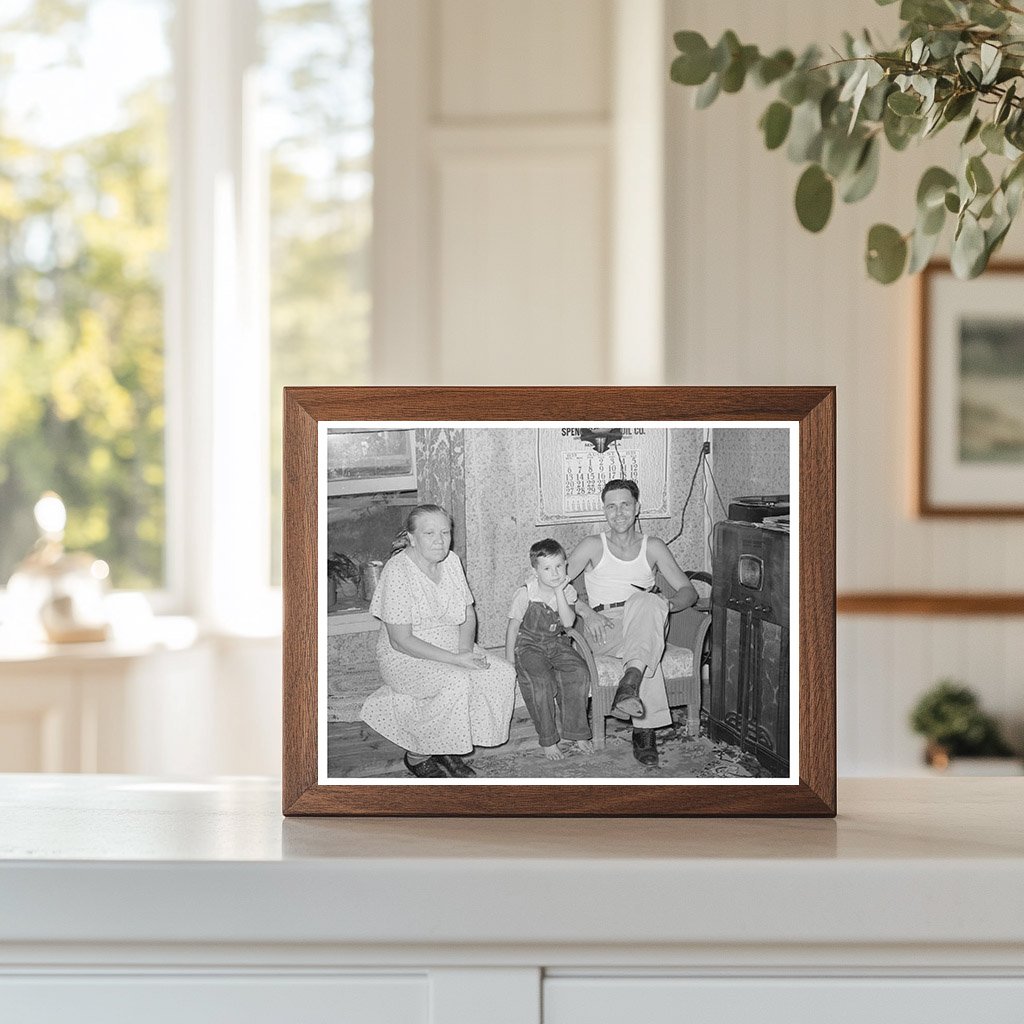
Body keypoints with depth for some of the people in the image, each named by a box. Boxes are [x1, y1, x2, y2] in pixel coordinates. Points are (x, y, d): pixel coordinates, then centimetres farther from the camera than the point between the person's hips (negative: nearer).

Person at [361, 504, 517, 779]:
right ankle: (416, 756, -9)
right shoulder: (397, 572, -21)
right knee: (456, 682, -32)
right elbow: (401, 640, -23)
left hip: (452, 649, 7)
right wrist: (455, 660, -27)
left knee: (502, 673, -14)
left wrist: (465, 650, -12)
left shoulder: (451, 561, 1)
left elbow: (468, 613, 9)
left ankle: (448, 748, -1)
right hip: (406, 657, -7)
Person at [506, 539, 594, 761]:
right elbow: (513, 628, -4)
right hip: (528, 645, -4)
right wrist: (510, 662, -7)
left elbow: (568, 622, -17)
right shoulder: (525, 594, -11)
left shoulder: (567, 591, -2)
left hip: (557, 643, 4)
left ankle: (577, 734, -11)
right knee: (540, 681, -30)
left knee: (579, 673, -22)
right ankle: (547, 741, -18)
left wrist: (559, 593, -23)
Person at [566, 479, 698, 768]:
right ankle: (645, 730, -47)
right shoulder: (593, 546, 11)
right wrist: (586, 611, -15)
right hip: (604, 629, -1)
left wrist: (665, 605, -15)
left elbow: (688, 591, 9)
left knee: (645, 601, -39)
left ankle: (630, 683, -56)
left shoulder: (653, 547, 16)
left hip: (645, 624, 1)